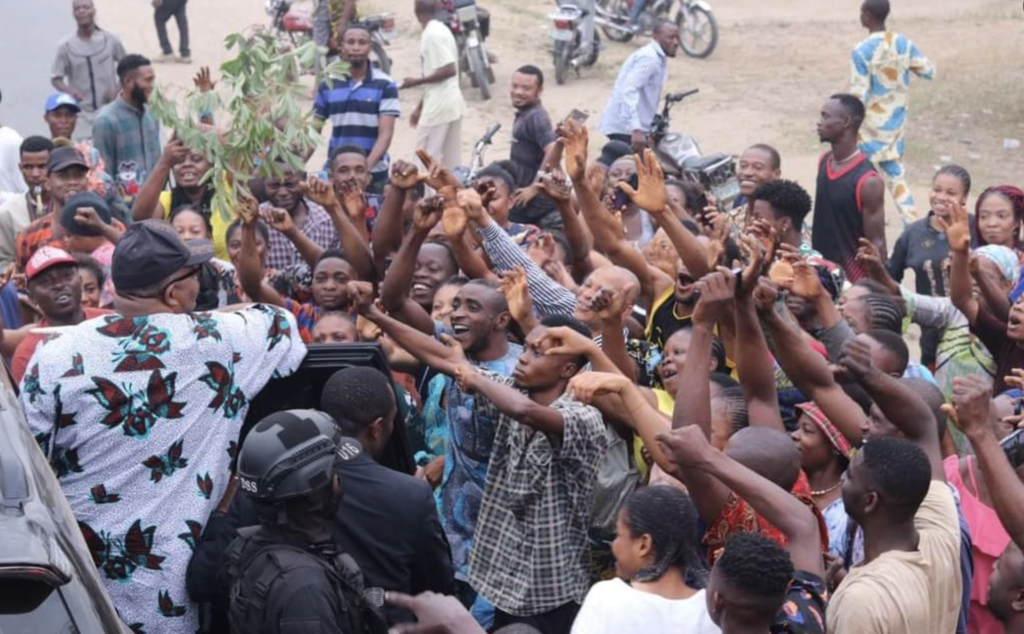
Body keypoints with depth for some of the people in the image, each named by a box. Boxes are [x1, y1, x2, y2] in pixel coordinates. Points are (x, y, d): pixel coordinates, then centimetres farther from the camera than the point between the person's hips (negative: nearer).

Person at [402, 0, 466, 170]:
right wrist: (420, 107, 19)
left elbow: (449, 70, -23)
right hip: (451, 102, 9)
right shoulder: (440, 30, 13)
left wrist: (417, 81, -14)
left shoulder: (432, 34, -16)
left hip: (440, 105, -9)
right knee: (450, 159, 11)